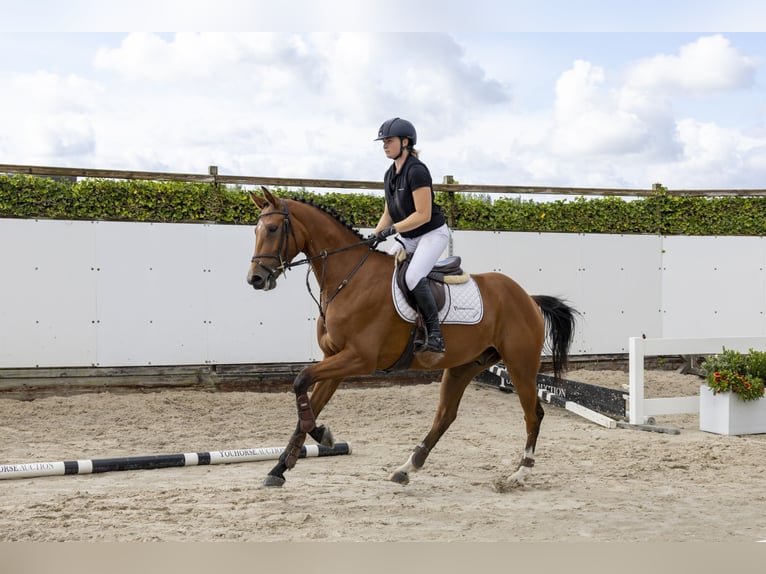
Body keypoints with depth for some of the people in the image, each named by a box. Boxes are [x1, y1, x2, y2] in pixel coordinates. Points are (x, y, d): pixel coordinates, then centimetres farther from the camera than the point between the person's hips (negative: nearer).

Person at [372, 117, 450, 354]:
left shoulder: (416, 170, -20)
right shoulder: (390, 174, 8)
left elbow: (423, 215, -24)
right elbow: (388, 214, 14)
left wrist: (392, 230, -23)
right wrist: (373, 237, 0)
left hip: (433, 234, -9)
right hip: (407, 237, 9)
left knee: (413, 277, -29)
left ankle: (435, 336, -22)